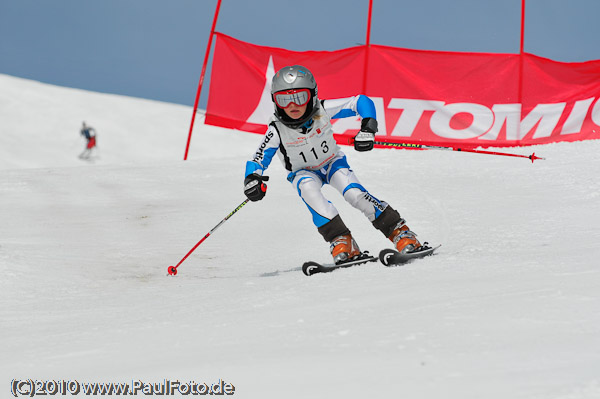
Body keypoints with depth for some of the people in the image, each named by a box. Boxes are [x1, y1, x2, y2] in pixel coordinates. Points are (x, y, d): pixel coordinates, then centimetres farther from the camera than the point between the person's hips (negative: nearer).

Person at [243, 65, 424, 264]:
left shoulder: (323, 110, -28)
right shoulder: (277, 130, -28)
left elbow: (361, 101, -20)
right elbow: (259, 160, -25)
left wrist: (367, 128, -34)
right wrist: (252, 179, -46)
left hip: (332, 162, 0)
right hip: (304, 172, 0)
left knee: (354, 193, -25)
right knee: (308, 188, -34)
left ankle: (399, 231, -15)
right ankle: (340, 240, -34)